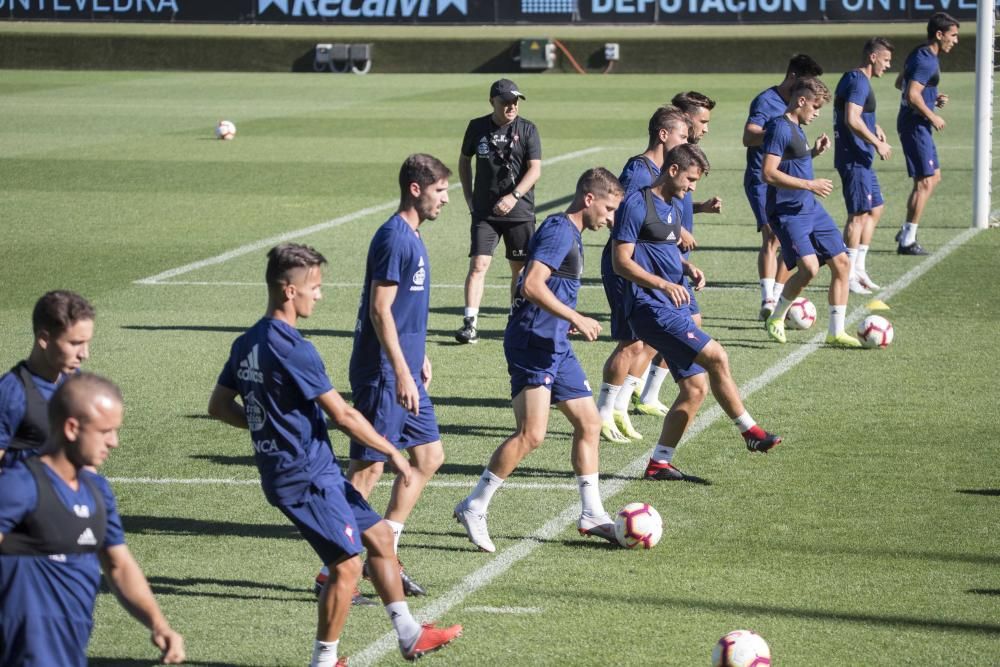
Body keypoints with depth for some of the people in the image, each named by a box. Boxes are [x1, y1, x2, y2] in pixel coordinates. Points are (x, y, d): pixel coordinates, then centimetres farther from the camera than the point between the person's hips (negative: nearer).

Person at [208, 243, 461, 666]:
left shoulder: (246, 344, 7)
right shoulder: (293, 349, -21)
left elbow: (218, 406, 15)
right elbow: (342, 415, -18)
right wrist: (392, 453, -8)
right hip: (306, 476, -10)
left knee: (379, 535, 16)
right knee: (346, 566, -6)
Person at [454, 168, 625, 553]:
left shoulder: (571, 234, 17)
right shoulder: (558, 231, -14)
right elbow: (531, 285, -25)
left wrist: (570, 320, 24)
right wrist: (576, 319, -22)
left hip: (556, 347, 11)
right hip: (533, 344, -11)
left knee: (589, 423, 11)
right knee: (532, 433, -15)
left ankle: (592, 515, 17)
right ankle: (474, 509, -6)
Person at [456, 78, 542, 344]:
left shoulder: (527, 129, -2)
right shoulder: (477, 127, 3)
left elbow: (535, 169, -8)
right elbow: (464, 161, 17)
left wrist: (513, 197, -21)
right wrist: (469, 198, 11)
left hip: (520, 211, 0)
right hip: (484, 211, 0)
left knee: (520, 268, 8)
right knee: (478, 265, -11)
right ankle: (470, 323, -15)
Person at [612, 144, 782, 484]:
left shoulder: (675, 206, 16)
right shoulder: (637, 205, -11)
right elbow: (622, 262, -14)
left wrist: (688, 268, 8)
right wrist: (664, 284, -23)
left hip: (674, 308, 10)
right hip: (650, 308, -10)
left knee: (695, 388, 5)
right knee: (716, 357, -18)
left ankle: (659, 463, 11)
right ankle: (750, 432, -7)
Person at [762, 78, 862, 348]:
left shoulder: (796, 128, 14)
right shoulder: (779, 128, -15)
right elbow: (768, 173, -23)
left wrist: (814, 151, 12)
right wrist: (809, 184, -20)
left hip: (811, 208, 10)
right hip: (788, 212, -10)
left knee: (841, 262, 4)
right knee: (809, 267, -22)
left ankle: (836, 333, 12)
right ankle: (776, 318, 3)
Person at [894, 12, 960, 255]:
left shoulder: (920, 55, 13)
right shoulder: (926, 61, -19)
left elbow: (900, 83, 24)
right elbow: (913, 96, -27)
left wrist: (933, 98, 17)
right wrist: (933, 117, -15)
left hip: (916, 125, 11)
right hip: (916, 125, -11)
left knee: (934, 177, 17)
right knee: (925, 182, -7)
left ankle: (906, 232, 18)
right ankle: (907, 241, -4)